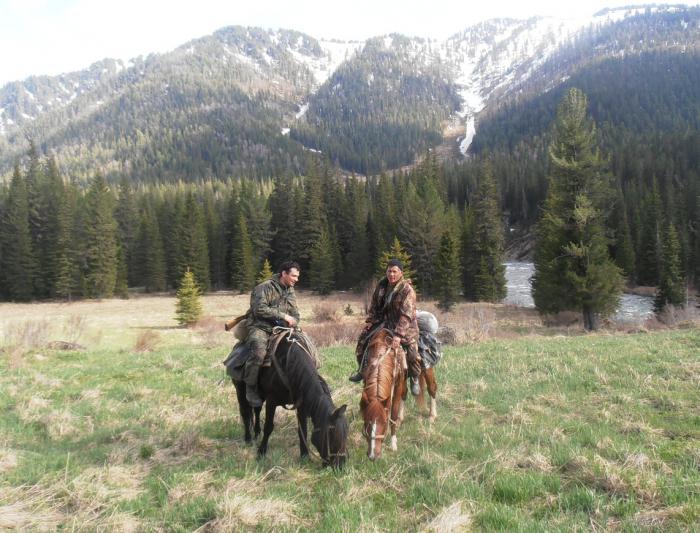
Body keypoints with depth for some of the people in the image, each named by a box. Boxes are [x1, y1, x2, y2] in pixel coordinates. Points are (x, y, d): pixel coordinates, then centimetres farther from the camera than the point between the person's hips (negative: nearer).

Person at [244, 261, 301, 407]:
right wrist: (283, 316, -20)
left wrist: (292, 323, -6)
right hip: (260, 327, -7)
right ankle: (250, 388, -18)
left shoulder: (290, 292, 14)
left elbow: (295, 314, 18)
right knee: (258, 352, -36)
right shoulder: (265, 287, -9)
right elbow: (260, 309, -20)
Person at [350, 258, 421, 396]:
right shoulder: (382, 285, 0)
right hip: (384, 321, 6)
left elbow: (406, 315, -26)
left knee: (412, 351, -19)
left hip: (404, 325, -6)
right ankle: (362, 370, 24)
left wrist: (399, 334, -33)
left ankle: (415, 379, 8)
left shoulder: (407, 289, -20)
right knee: (362, 340, 4)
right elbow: (374, 305, 14)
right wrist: (370, 320, 4)